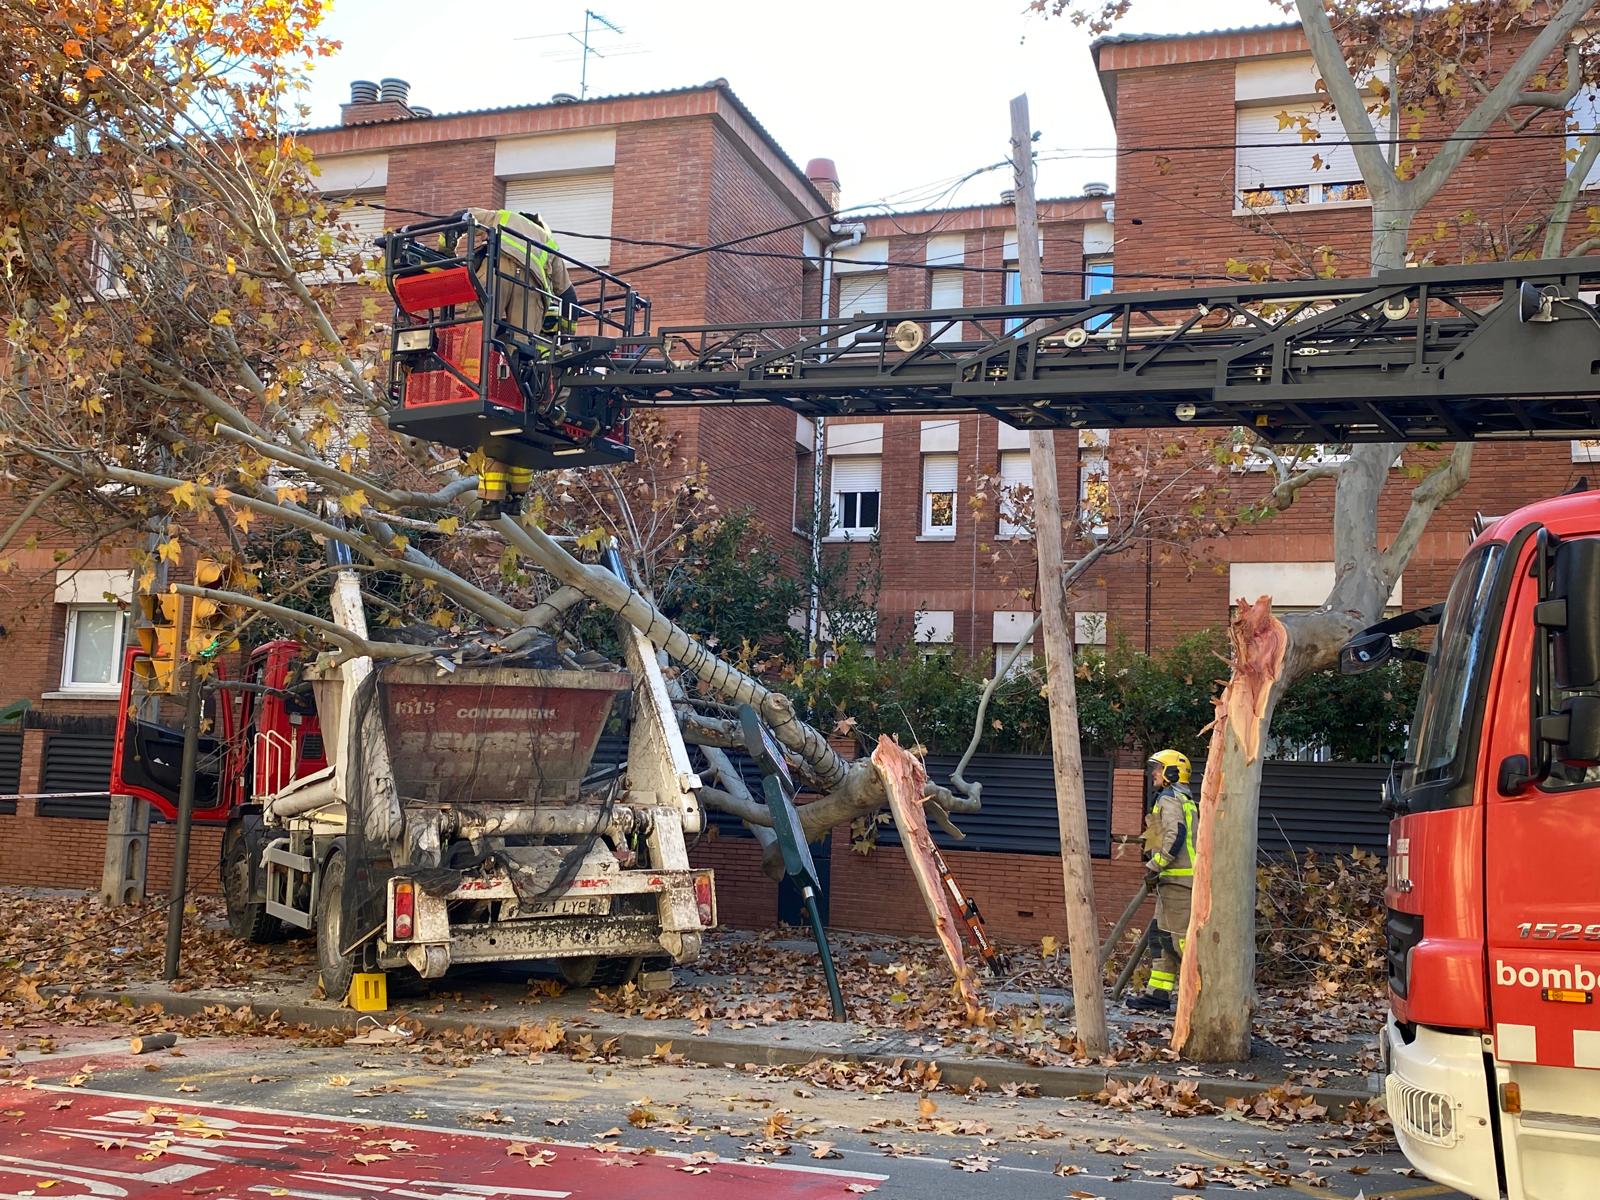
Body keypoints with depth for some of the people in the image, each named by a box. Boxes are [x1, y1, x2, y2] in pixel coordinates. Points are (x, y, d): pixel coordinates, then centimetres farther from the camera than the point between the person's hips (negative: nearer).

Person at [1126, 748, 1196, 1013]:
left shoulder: (1169, 798, -8)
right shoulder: (1187, 800, 23)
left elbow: (1175, 836, -21)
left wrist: (1155, 865, -16)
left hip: (1176, 879, -10)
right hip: (1175, 880, 10)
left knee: (1182, 937, -10)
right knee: (1165, 936, 10)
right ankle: (1158, 994, 12)